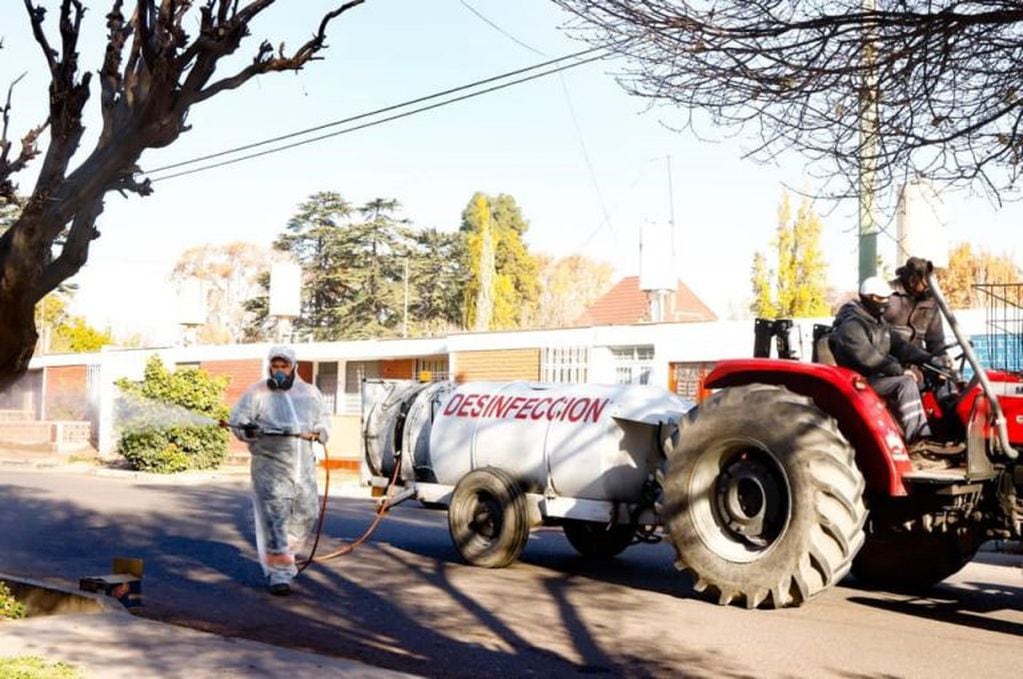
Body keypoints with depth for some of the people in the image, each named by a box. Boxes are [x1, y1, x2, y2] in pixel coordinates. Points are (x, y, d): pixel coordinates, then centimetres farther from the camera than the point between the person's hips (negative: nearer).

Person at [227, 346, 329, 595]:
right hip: (270, 465, -4)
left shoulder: (310, 393, 12)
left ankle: (283, 556, 33)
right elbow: (237, 421, -1)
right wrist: (249, 430, -23)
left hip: (304, 465, 5)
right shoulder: (257, 393, 0)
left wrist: (317, 432, -1)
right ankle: (278, 574, -5)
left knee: (306, 514, 9)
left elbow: (324, 421, 22)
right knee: (274, 519, -9)